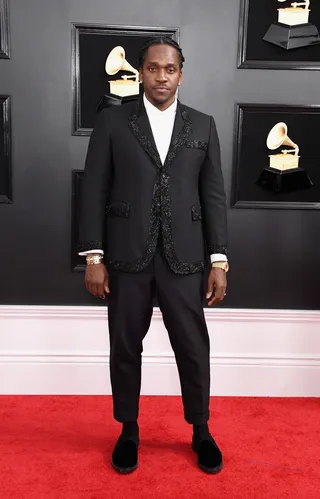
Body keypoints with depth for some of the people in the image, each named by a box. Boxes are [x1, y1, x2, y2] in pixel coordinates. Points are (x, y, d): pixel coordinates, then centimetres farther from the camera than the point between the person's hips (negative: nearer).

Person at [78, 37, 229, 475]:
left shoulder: (203, 126, 8)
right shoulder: (112, 121, 4)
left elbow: (214, 196, 5)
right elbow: (94, 191, 0)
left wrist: (219, 261, 0)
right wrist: (94, 257, -5)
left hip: (183, 257, 1)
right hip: (126, 257, 0)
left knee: (194, 348, 9)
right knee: (125, 347, 11)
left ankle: (200, 430, 31)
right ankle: (128, 430, 32)